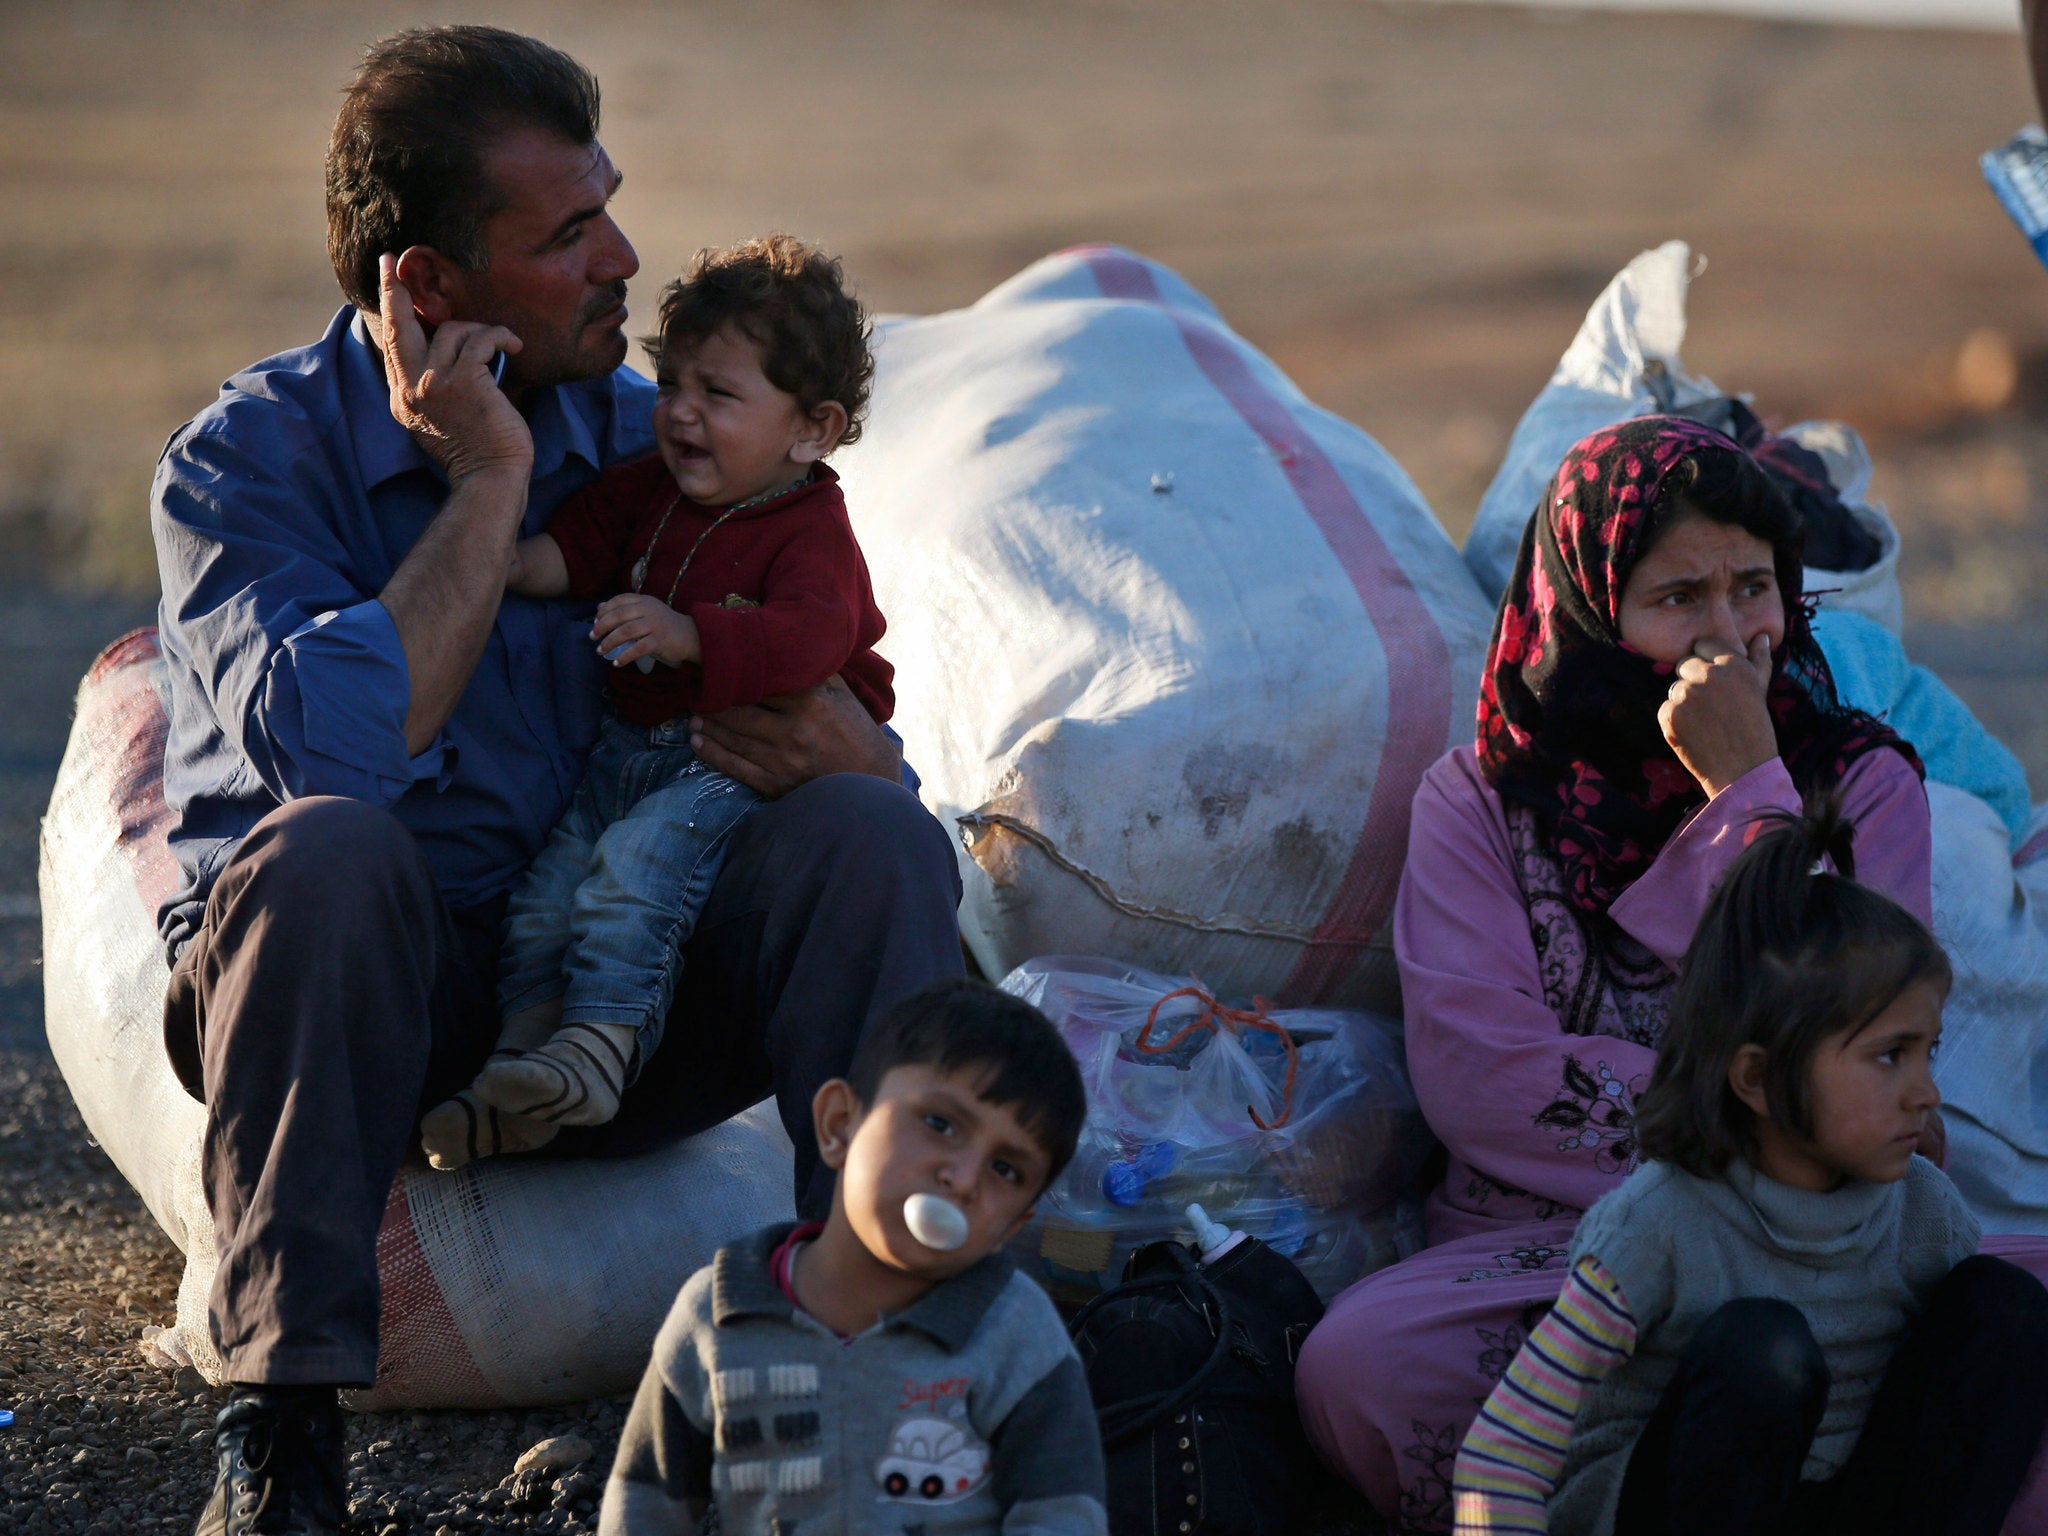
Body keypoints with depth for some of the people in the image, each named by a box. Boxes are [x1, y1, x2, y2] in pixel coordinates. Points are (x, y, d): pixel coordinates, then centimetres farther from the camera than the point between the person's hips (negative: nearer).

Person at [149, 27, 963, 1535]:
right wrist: (490, 482, -21)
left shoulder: (653, 443, 4)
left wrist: (850, 759, -20)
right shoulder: (247, 457, -10)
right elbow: (327, 749, -29)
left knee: (872, 836, -20)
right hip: (353, 1000, -3)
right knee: (324, 852, -36)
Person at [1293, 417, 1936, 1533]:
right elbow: (1472, 1076, -7)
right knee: (1354, 1365, -32)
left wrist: (1747, 790, -10)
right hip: (1537, 1235, 1)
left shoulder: (1860, 783, 8)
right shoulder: (1482, 798, 7)